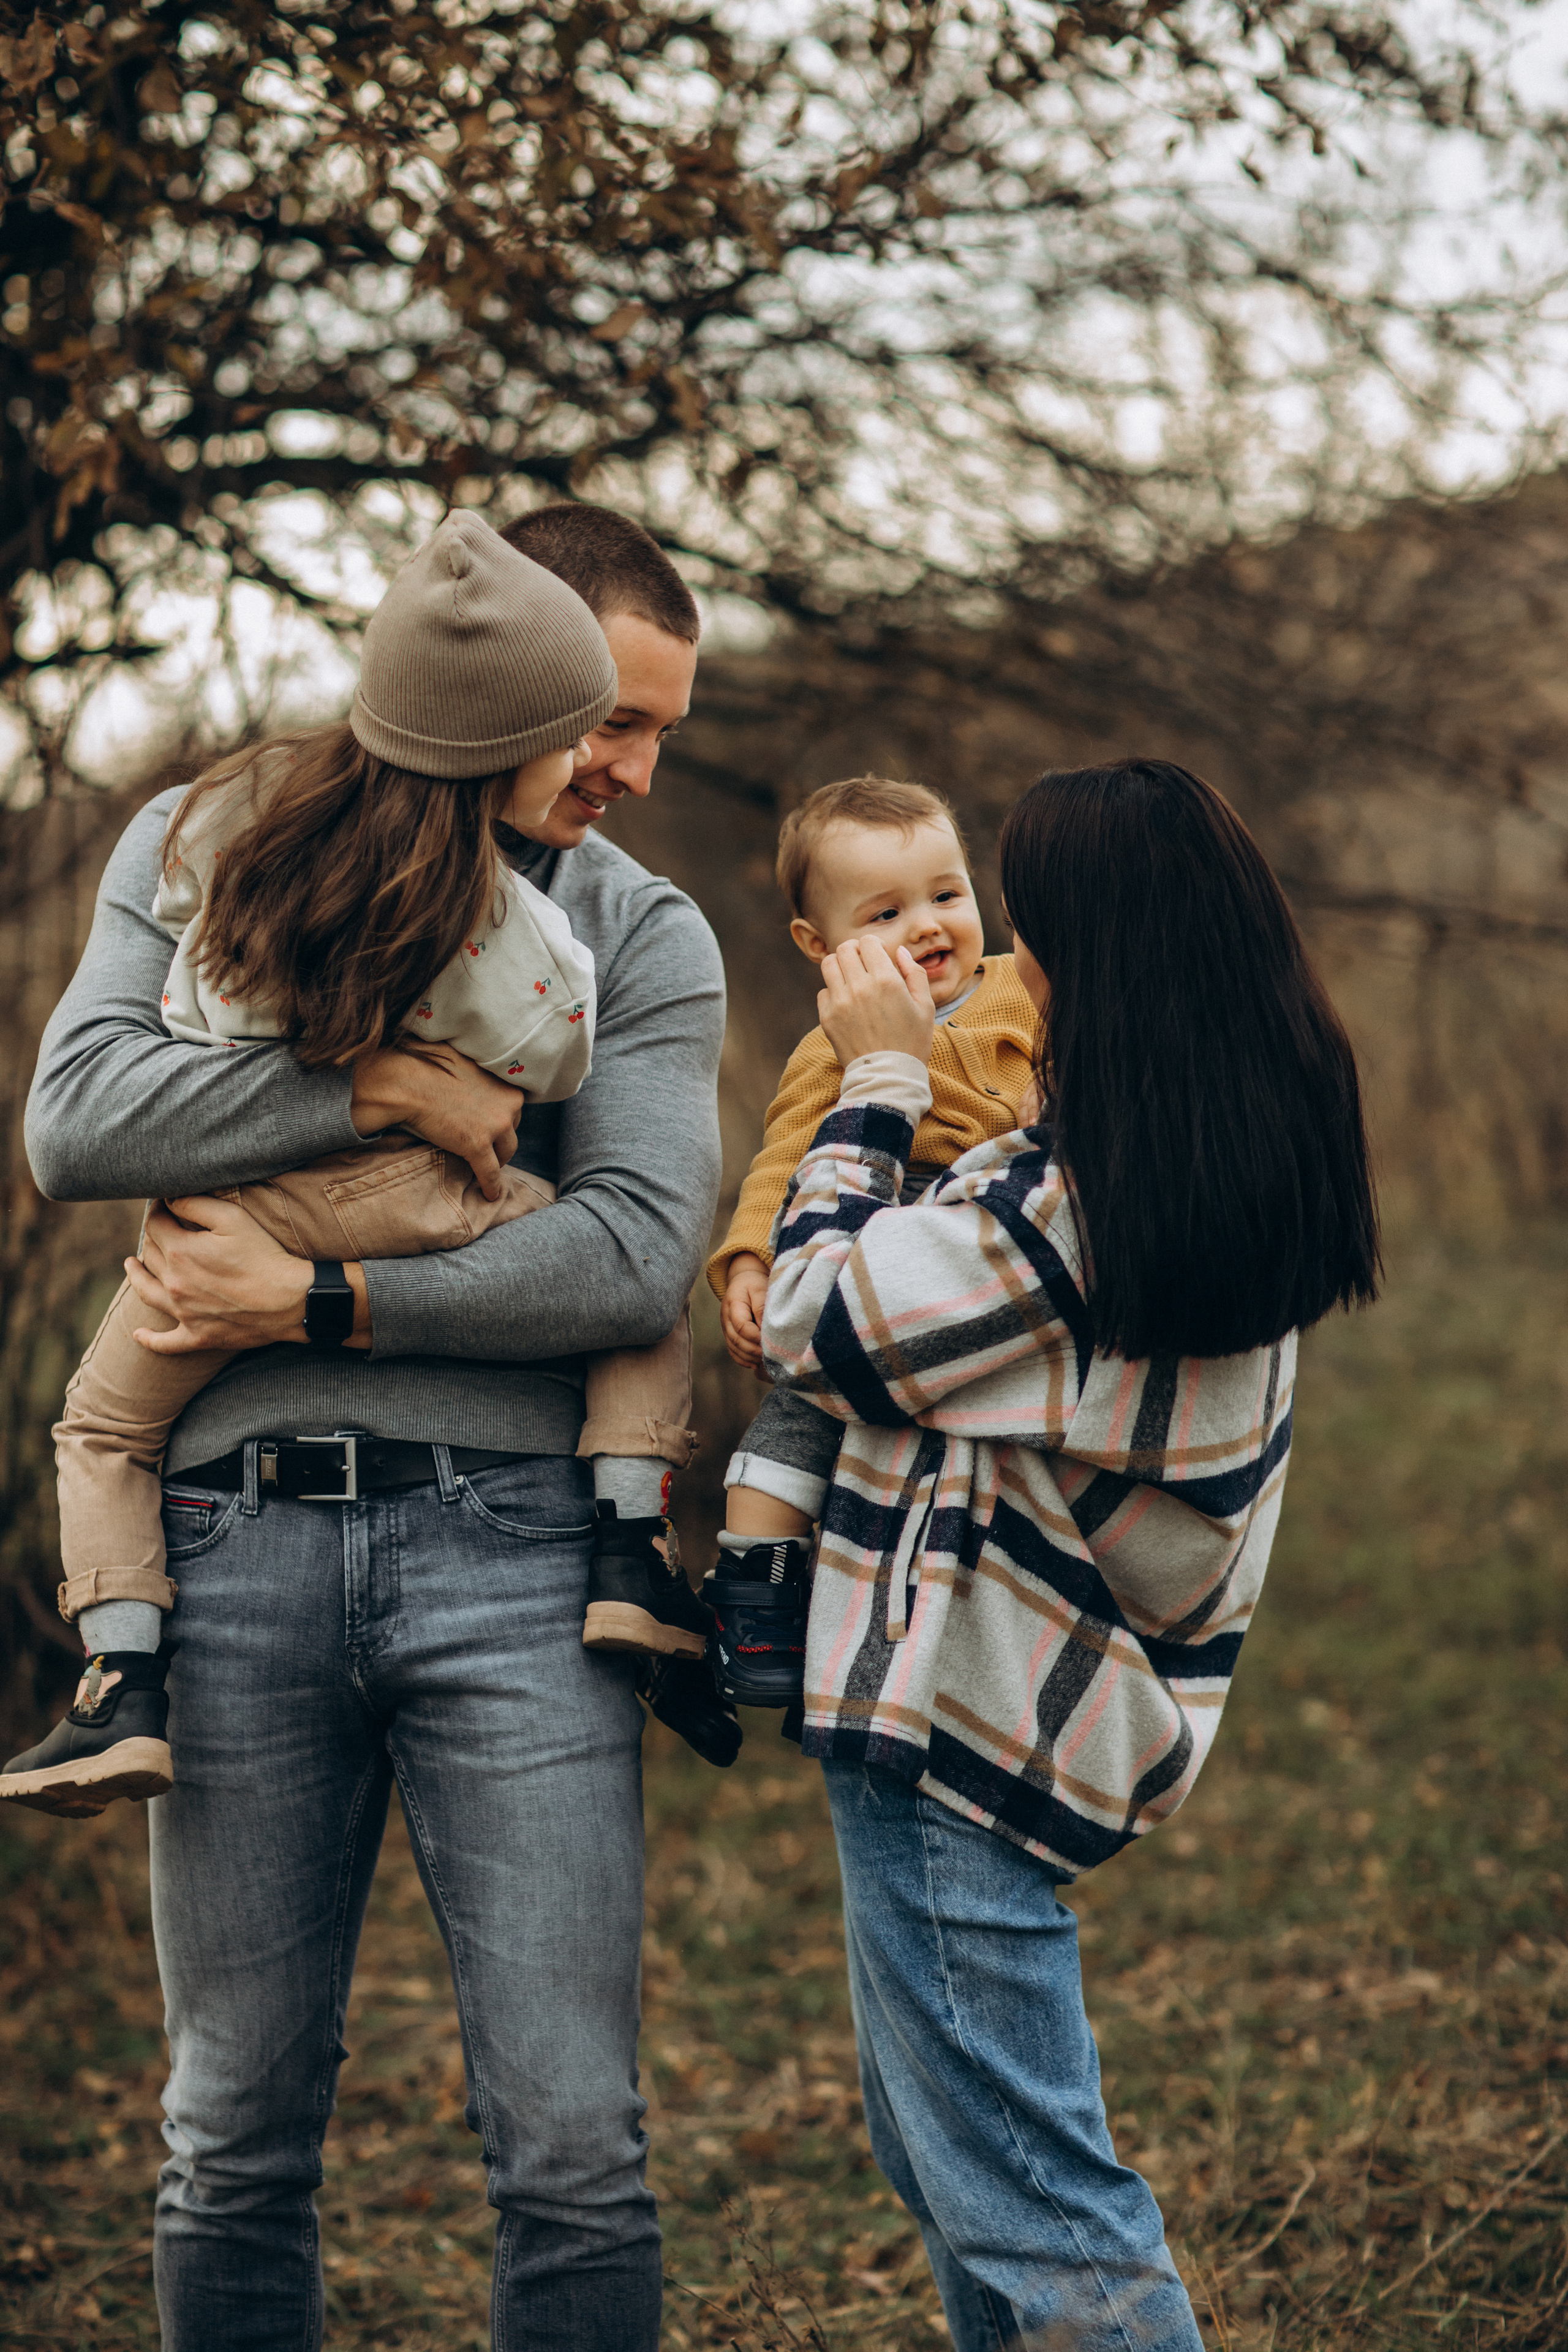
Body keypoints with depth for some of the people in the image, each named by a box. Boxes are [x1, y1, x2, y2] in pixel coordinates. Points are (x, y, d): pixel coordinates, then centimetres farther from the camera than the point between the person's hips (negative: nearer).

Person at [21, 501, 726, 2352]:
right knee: (234, 2140, 8)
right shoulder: (204, 847, 12)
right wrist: (380, 1087, -10)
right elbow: (74, 1119, -5)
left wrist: (315, 1300, -8)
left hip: (508, 1546, 0)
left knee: (573, 2149, -3)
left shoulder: (645, 935, 11)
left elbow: (638, 1258, -4)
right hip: (238, 1547, 0)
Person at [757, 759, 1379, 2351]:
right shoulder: (1268, 1171, 5)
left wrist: (879, 1077, -4)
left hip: (958, 1712, -10)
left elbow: (810, 1325, -12)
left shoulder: (1062, 1207, -23)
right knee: (940, 2148, 23)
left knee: (1032, 2213, -4)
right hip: (1038, 1706, 10)